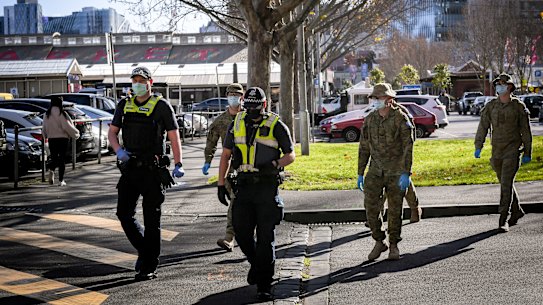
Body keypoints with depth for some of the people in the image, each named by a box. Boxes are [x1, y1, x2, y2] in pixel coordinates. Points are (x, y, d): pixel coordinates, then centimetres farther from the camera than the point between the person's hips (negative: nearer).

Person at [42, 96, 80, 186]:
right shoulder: (61, 113, -14)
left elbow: (44, 129, 8)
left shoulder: (47, 114, 1)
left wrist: (46, 137, 24)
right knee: (62, 159, 6)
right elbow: (67, 126, -13)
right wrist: (76, 133, 1)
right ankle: (61, 180, 6)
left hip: (51, 139, 3)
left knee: (54, 158, 10)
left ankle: (51, 170, -22)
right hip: (63, 138, -3)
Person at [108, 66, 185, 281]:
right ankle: (143, 249, 22)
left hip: (153, 170, -4)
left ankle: (149, 267, 6)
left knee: (151, 220, 0)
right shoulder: (125, 105, 11)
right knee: (124, 213, -1)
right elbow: (112, 132, 14)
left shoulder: (161, 106, -2)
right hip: (130, 168, 5)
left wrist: (178, 165, -15)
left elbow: (173, 135, -5)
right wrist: (119, 150, -7)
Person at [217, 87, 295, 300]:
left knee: (266, 237, -3)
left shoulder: (276, 126, -2)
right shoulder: (237, 124, 9)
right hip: (244, 186, 4)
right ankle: (257, 263, 32)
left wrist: (275, 165, -18)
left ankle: (264, 285, 3)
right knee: (241, 233, 2)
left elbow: (291, 154, 2)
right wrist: (221, 183, 9)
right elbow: (225, 155, 15)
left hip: (267, 187, -4)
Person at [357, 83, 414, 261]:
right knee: (371, 206, -6)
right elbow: (364, 147, 9)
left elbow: (408, 147, -12)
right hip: (376, 170, 3)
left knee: (395, 210, 3)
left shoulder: (401, 119, -10)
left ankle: (394, 245, 18)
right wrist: (360, 174, 7)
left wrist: (406, 173, -19)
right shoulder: (370, 119, 3)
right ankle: (379, 242, 11)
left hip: (396, 171, -3)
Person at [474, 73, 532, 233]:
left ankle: (503, 220, -14)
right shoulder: (491, 106, 7)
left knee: (506, 183, -13)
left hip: (512, 149, -5)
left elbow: (526, 131, 1)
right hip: (496, 150, 5)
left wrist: (527, 153, -1)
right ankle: (516, 211, 35)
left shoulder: (518, 106, -1)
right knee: (505, 183, 16)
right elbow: (483, 126, 3)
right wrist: (478, 147, -8)